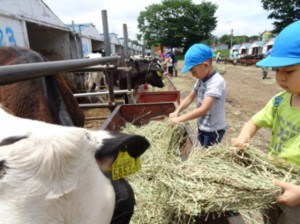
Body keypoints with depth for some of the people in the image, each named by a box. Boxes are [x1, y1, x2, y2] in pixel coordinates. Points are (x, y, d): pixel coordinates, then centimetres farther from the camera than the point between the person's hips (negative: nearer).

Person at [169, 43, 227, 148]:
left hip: (214, 130, -8)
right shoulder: (201, 79, -1)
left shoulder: (217, 82, -27)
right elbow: (190, 97, 4)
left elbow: (203, 109, -34)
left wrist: (179, 119, -30)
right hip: (202, 126, 8)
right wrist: (177, 111, -11)